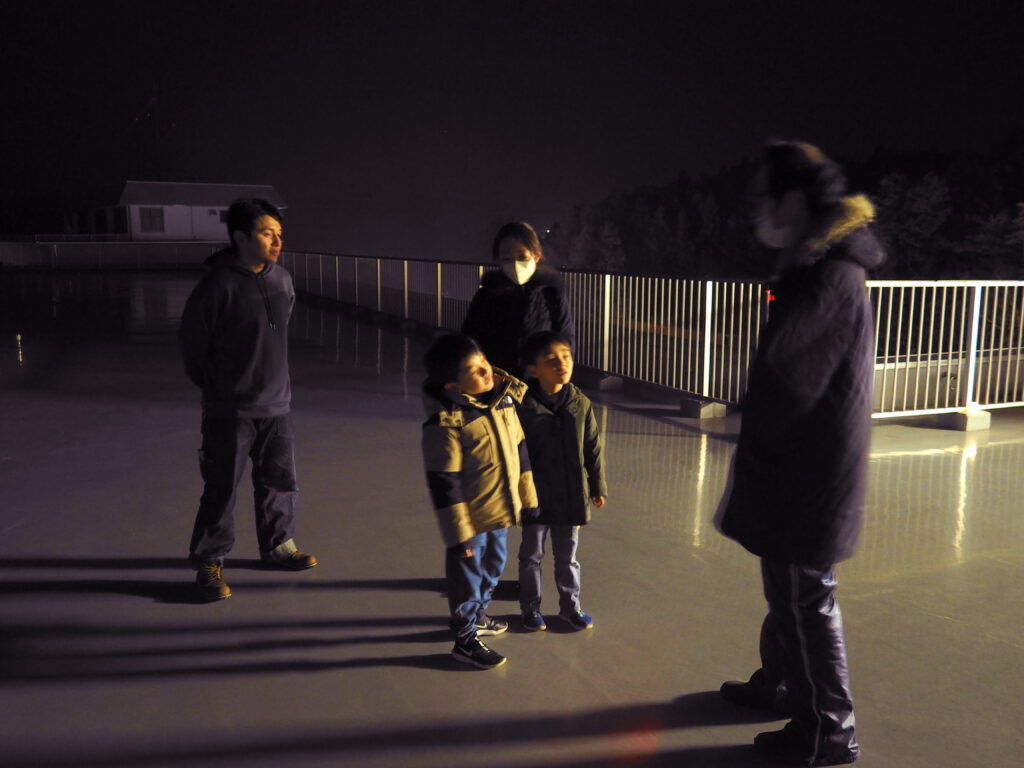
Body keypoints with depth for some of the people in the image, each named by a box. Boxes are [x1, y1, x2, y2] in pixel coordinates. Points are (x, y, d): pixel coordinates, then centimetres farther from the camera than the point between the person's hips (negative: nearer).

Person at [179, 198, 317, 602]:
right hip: (230, 411, -6)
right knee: (221, 488, 1)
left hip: (276, 405, 6)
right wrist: (215, 388, 3)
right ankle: (209, 562, 17)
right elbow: (192, 341, -8)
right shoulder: (217, 284, -17)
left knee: (280, 479, 16)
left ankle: (278, 545, 34)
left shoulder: (282, 281, 3)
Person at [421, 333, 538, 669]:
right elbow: (443, 481, -22)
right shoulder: (446, 423, -25)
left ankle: (477, 614, 49)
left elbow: (518, 447, 9)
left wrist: (527, 493, 15)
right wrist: (458, 531, -18)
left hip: (502, 509, 8)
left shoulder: (504, 396, -4)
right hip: (471, 517, -7)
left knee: (493, 566, 25)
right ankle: (466, 638, 28)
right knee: (468, 575, 9)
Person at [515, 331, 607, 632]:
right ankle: (530, 606, 32)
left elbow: (594, 448, 3)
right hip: (535, 495, -2)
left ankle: (570, 605, 35)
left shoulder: (581, 404, -5)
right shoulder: (523, 407, -15)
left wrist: (598, 486, 6)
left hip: (571, 495, 2)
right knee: (531, 554, 15)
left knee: (567, 555, 18)